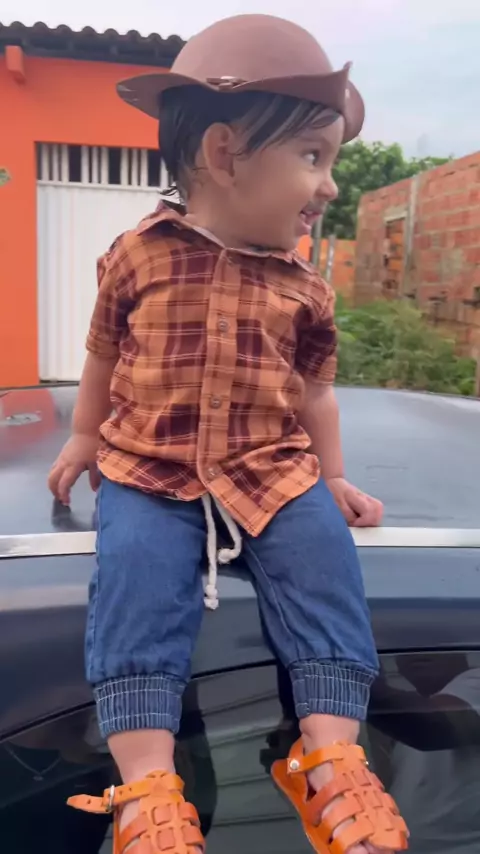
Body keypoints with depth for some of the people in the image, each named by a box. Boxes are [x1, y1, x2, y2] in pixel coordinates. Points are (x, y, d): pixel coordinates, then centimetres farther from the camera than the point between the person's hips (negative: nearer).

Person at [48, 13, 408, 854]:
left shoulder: (301, 284, 6)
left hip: (274, 470, 2)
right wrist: (83, 441, 19)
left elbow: (313, 389, 15)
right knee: (136, 571, -25)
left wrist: (331, 479, 11)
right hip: (147, 471, -1)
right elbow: (103, 357, 14)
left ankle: (329, 758, -13)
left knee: (323, 556, -20)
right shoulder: (137, 255, 0)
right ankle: (147, 784, -21)